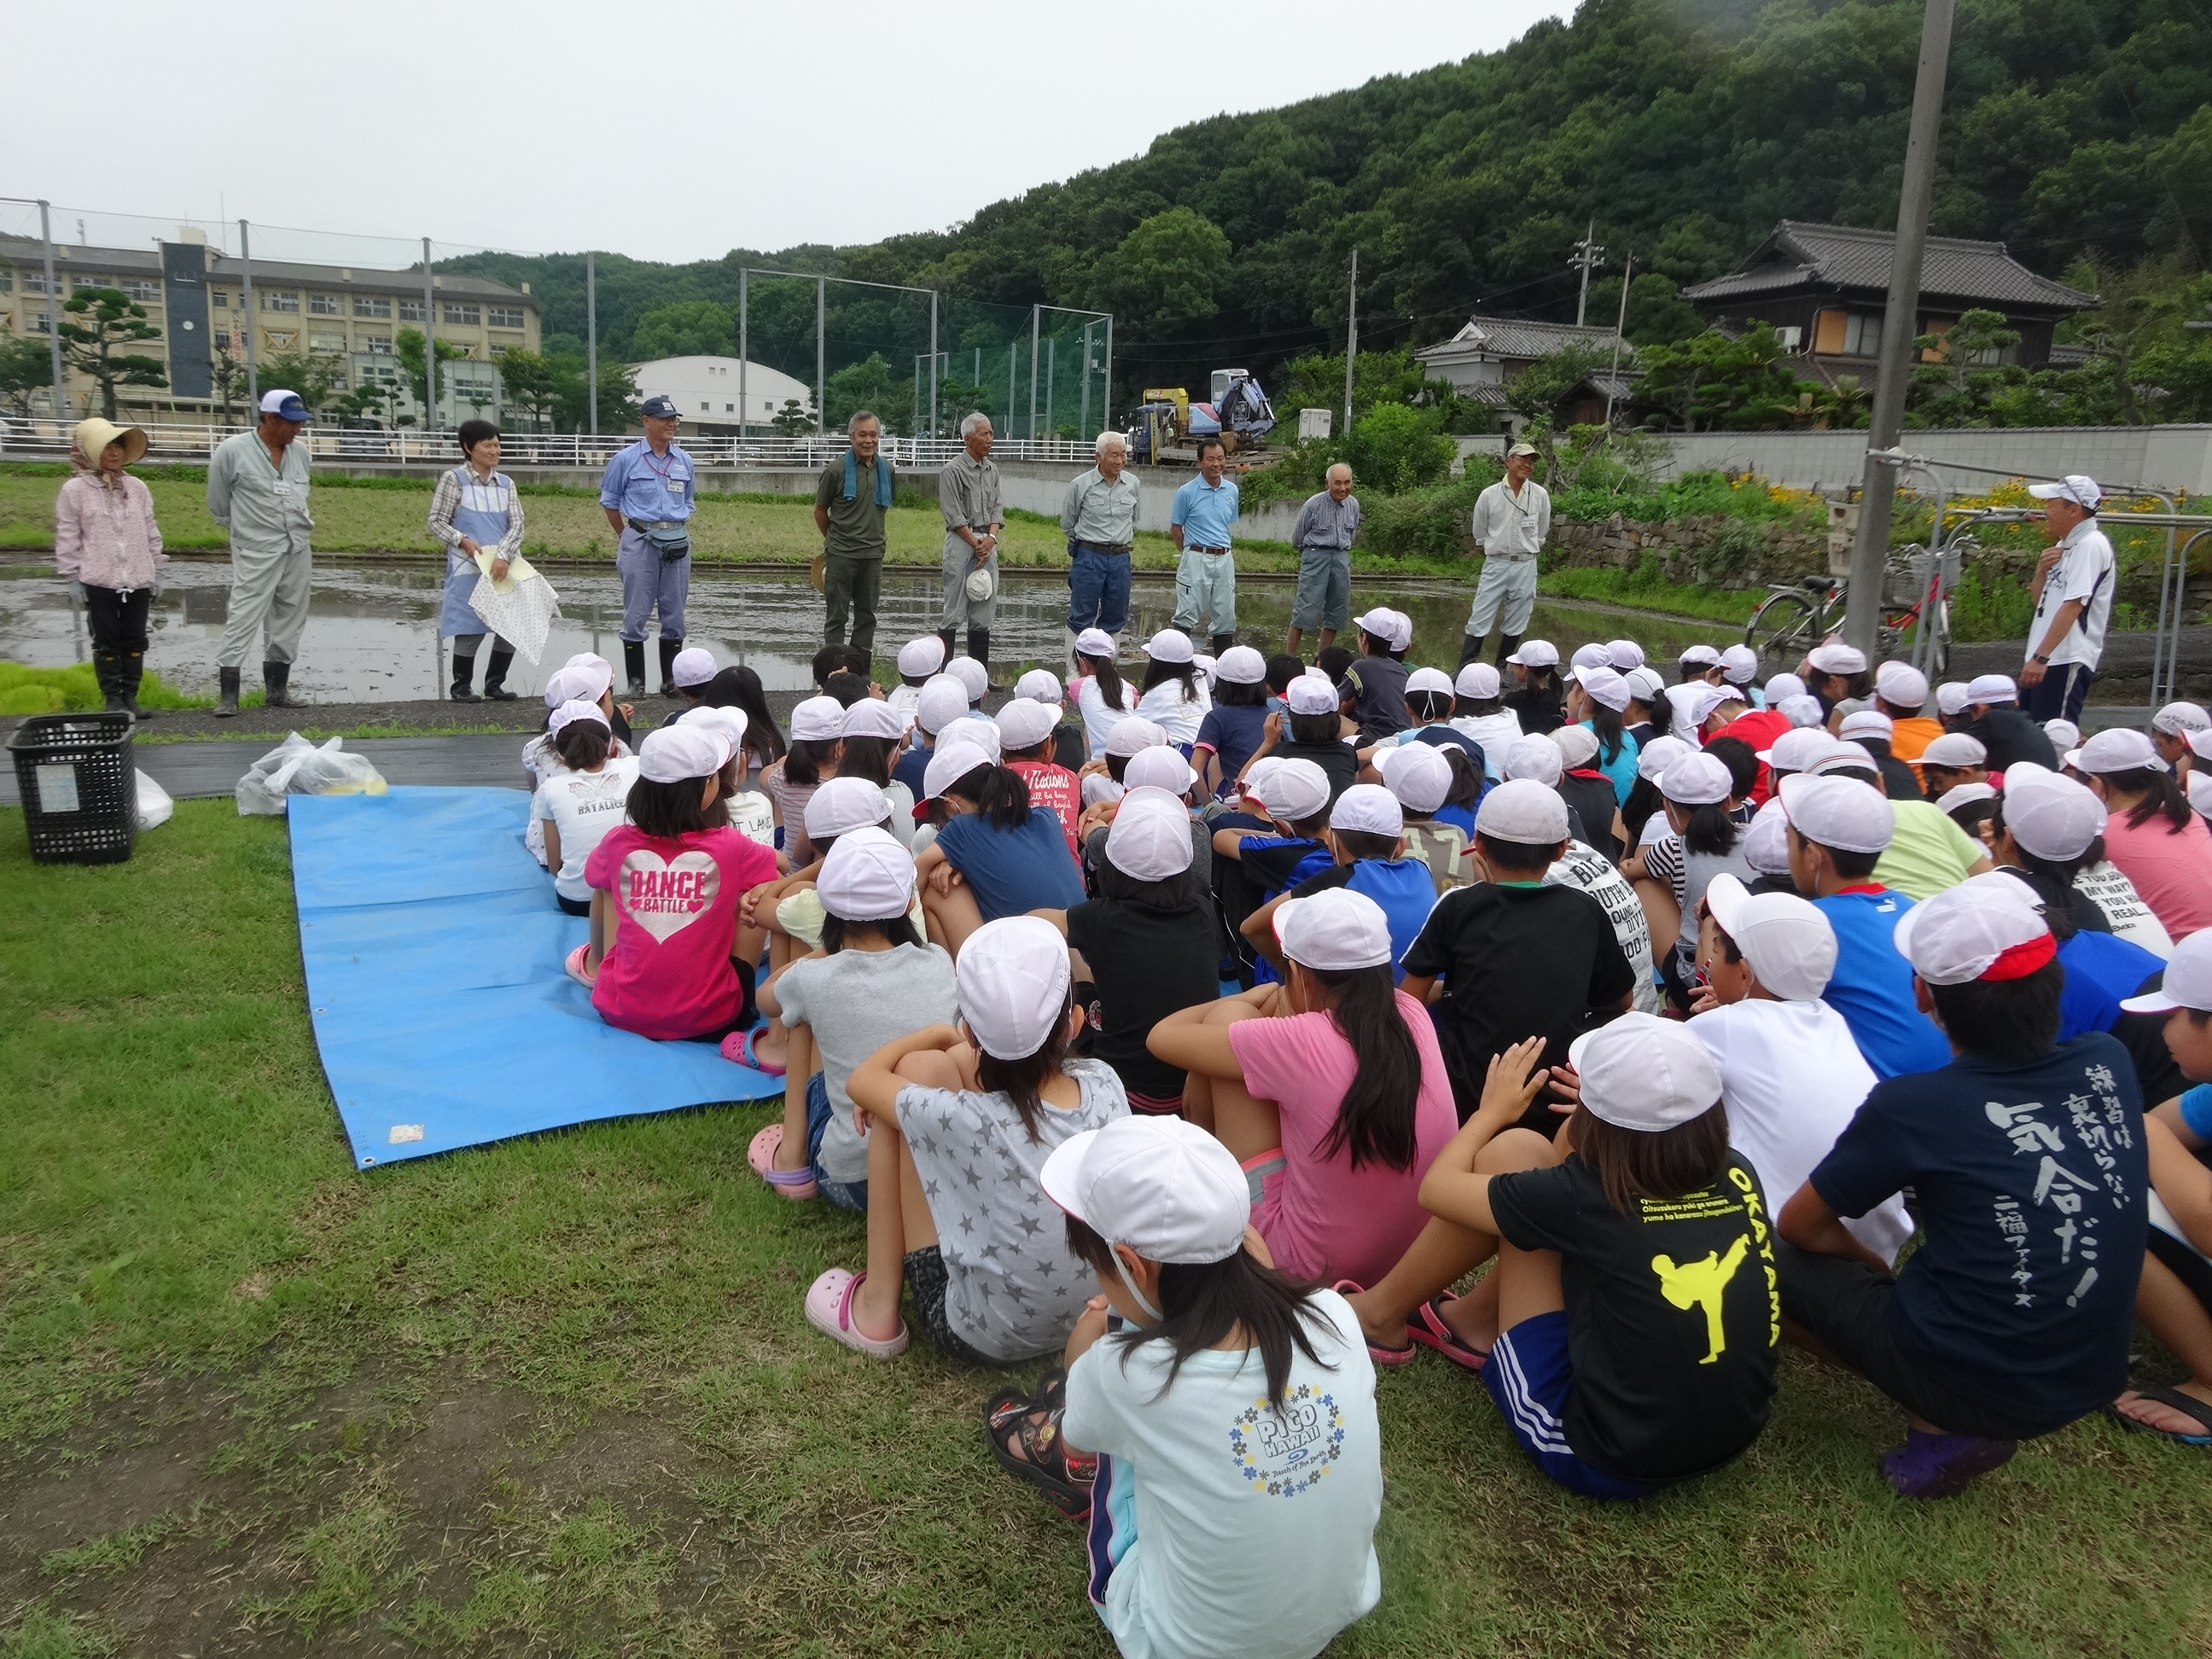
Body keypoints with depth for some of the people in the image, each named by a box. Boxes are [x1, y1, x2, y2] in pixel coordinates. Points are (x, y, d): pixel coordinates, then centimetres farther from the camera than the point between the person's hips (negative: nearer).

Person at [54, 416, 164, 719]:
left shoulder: (137, 487, 8)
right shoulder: (75, 490, -2)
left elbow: (151, 532, 13)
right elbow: (67, 538, -2)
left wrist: (156, 571, 10)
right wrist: (73, 577, -5)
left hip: (138, 580, 3)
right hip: (99, 580, -3)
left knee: (134, 640, 7)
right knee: (106, 641, 3)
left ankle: (130, 696, 15)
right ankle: (112, 698, 9)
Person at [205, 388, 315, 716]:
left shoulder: (300, 452, 7)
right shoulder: (232, 451, -8)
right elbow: (219, 506, 2)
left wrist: (302, 524, 16)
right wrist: (247, 529, 10)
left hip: (298, 551, 6)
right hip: (256, 554, -5)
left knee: (289, 621, 9)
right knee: (243, 621, -9)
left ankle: (277, 689, 18)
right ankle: (227, 695, -6)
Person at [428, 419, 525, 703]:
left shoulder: (506, 484, 9)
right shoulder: (454, 480, -1)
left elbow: (517, 524, 1)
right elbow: (437, 521, 0)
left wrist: (503, 556, -14)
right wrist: (462, 541, -16)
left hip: (503, 568, 4)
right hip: (468, 569, -4)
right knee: (471, 629, -4)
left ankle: (494, 683, 19)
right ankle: (461, 687, 12)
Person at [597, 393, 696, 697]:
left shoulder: (684, 461, 10)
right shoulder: (626, 459, 0)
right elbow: (609, 500, 9)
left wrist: (681, 533, 15)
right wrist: (626, 536, 10)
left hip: (678, 543, 3)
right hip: (640, 541, -3)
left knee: (674, 615, 5)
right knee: (636, 614, -2)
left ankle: (671, 681, 13)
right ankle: (636, 682, 4)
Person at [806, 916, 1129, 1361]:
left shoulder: (969, 1121, -29)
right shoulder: (1105, 1084, -15)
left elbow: (862, 1081, -8)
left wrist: (938, 1033, 5)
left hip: (981, 1337, -5)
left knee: (920, 1068, -5)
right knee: (950, 1064, 2)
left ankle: (878, 1307, 7)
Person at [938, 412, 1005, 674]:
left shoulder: (992, 469, 14)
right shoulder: (952, 471, -6)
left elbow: (996, 508, 12)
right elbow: (954, 516, -11)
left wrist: (991, 538, -5)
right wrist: (976, 544, -12)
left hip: (988, 542, 6)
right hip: (962, 541, -6)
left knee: (983, 614, 8)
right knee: (955, 611, -7)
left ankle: (981, 672, 13)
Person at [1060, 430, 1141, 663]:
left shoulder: (1133, 484, 5)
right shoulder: (1081, 485, -5)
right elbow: (1067, 524, 7)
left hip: (1121, 557, 4)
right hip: (1089, 557, -4)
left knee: (1115, 618, 8)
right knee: (1081, 618, -2)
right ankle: (1074, 672, 4)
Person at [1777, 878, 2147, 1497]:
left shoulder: (1912, 1107, -20)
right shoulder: (2108, 1064, -9)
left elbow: (1800, 1226, -4)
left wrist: (1878, 1268, 13)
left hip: (1975, 1387, -5)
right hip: (2094, 1378, 5)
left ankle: (1943, 1428, 6)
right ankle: (1970, 1420, 11)